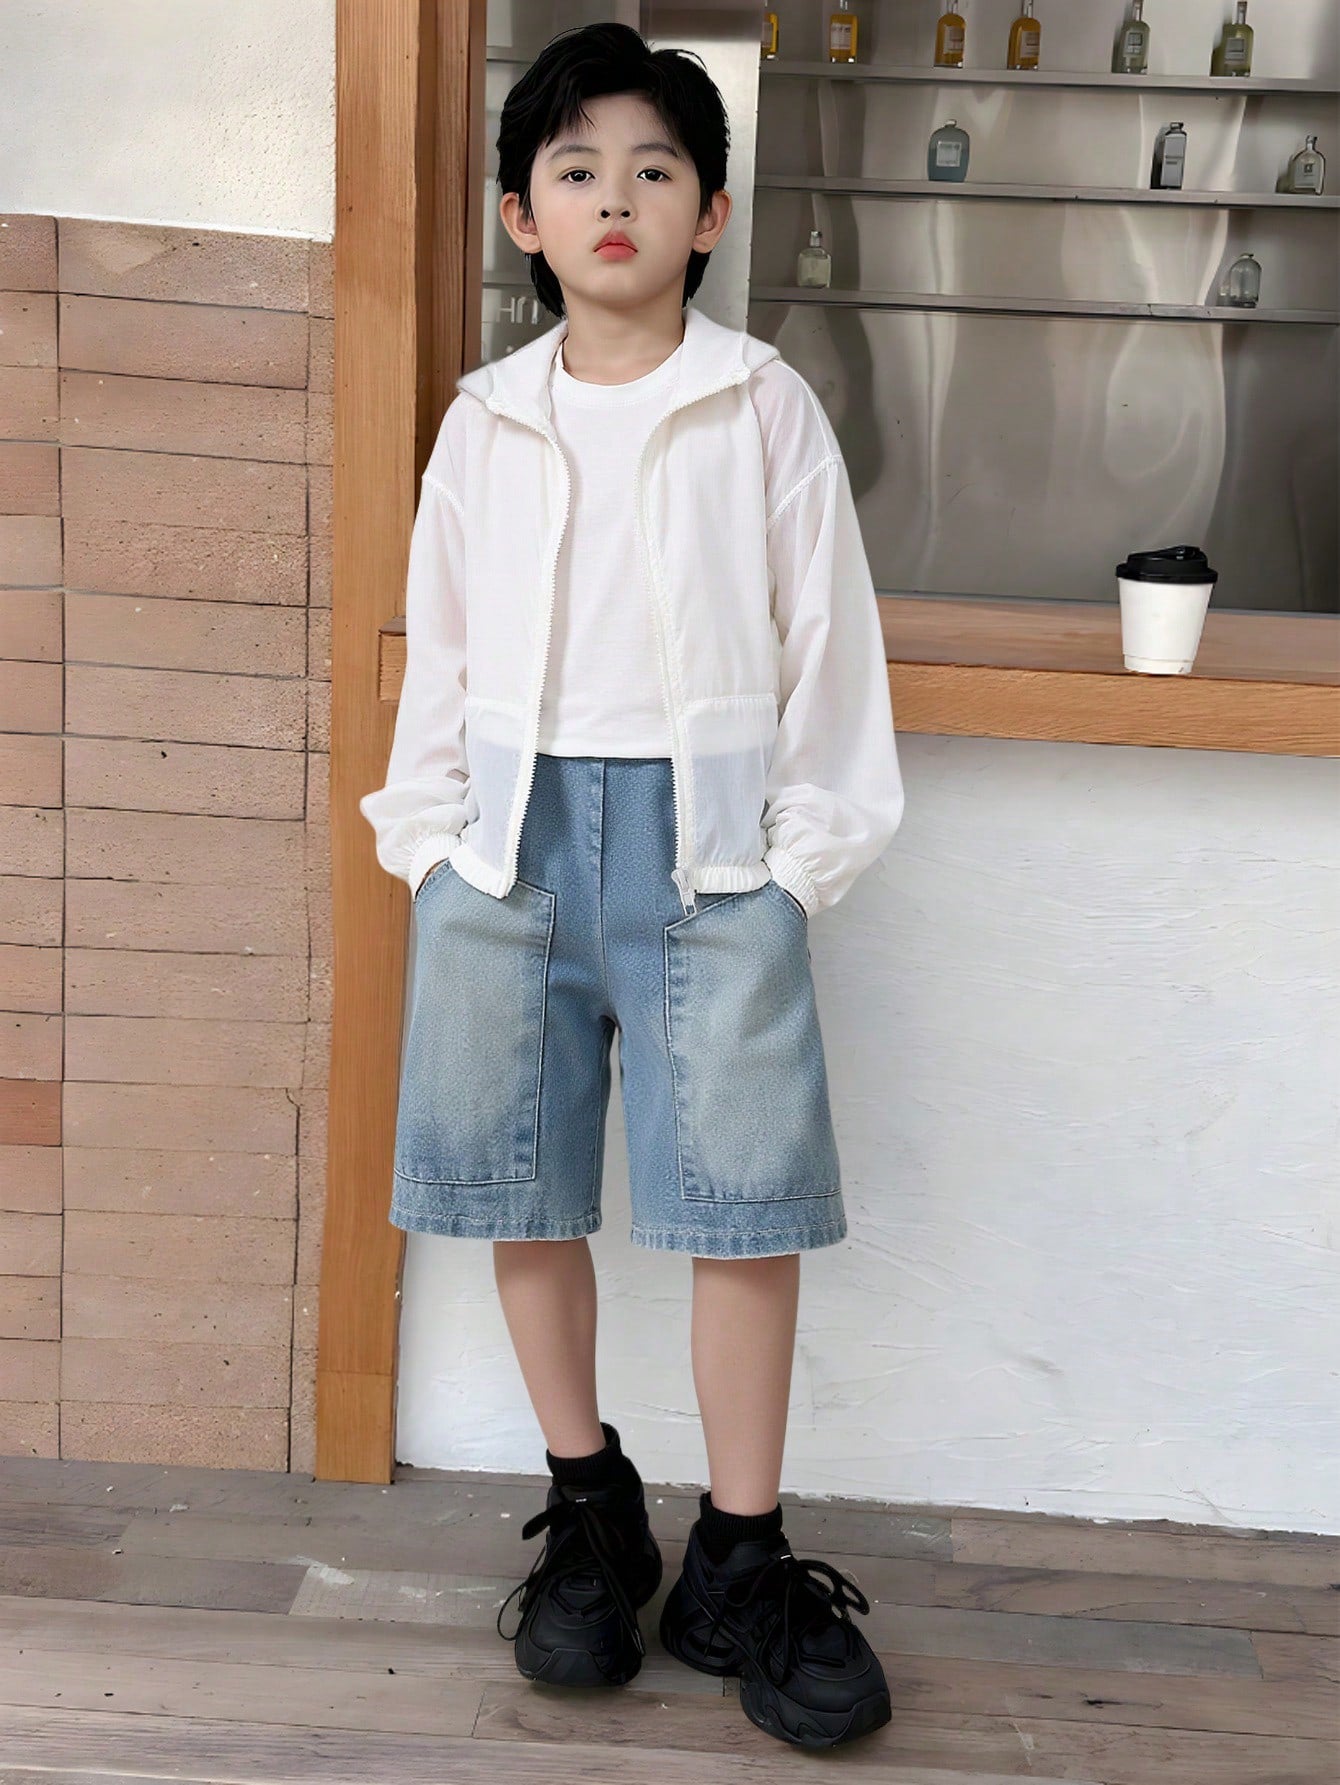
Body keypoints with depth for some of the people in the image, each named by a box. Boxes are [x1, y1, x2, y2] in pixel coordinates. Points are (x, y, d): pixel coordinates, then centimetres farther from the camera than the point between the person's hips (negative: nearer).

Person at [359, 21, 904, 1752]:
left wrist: (799, 857, -2)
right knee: (524, 1190, 7)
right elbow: (440, 649, 12)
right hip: (513, 831, 3)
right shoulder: (483, 423, 10)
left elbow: (826, 640, 3)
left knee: (746, 1198, -3)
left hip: (707, 834, -2)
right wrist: (427, 842, 5)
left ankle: (739, 1560, 12)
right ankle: (590, 1510, 26)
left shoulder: (765, 407, 3)